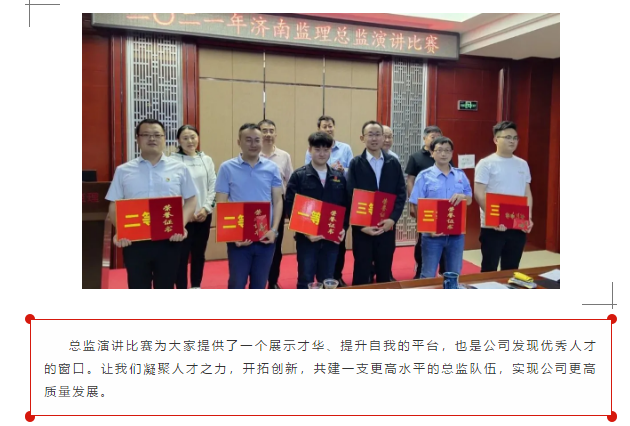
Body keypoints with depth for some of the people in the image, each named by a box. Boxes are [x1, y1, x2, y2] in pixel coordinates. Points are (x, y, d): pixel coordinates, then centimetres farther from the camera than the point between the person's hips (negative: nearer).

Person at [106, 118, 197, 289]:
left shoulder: (179, 168, 5)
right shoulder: (123, 171, 7)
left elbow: (191, 199, 7)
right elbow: (114, 205, 8)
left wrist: (182, 225, -10)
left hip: (169, 240, 0)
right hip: (134, 241, 1)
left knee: (165, 287, 11)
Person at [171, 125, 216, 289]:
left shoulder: (206, 160, 7)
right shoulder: (173, 160, -6)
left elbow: (213, 186, 6)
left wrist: (206, 208, -6)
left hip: (204, 216, 4)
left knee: (199, 254, 15)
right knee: (182, 256, 1)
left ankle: (196, 288, 30)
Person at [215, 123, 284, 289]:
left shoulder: (271, 168, 3)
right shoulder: (227, 168, -2)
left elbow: (277, 201, 6)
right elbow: (221, 204, -3)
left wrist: (274, 229, -8)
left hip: (266, 237, 2)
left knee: (259, 284, 14)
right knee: (237, 283, 7)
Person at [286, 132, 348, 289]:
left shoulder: (339, 177, 9)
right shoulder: (299, 176, -3)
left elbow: (346, 206, 10)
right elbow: (290, 207, -8)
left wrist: (344, 228, -4)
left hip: (332, 238, 3)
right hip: (307, 237, -3)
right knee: (305, 280, 6)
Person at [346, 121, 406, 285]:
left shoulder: (393, 163, 7)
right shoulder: (356, 163, -1)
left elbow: (401, 193, 4)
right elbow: (350, 196, -5)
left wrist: (392, 219, -10)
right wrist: (361, 225, -13)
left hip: (387, 226, 2)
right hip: (362, 228, -2)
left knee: (384, 272, 12)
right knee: (361, 272, 6)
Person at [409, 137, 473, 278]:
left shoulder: (461, 175, 7)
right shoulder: (424, 176, -4)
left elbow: (470, 200, 11)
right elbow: (418, 206, -7)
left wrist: (462, 196, -14)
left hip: (456, 233, 4)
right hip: (432, 234, -3)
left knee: (455, 275, 15)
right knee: (428, 276, 6)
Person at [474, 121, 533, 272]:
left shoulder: (522, 164, 11)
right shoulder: (486, 163, -7)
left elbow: (527, 193, 14)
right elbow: (479, 194, -12)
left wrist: (528, 218, 1)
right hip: (492, 227, -5)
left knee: (511, 269, 14)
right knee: (489, 269, 4)